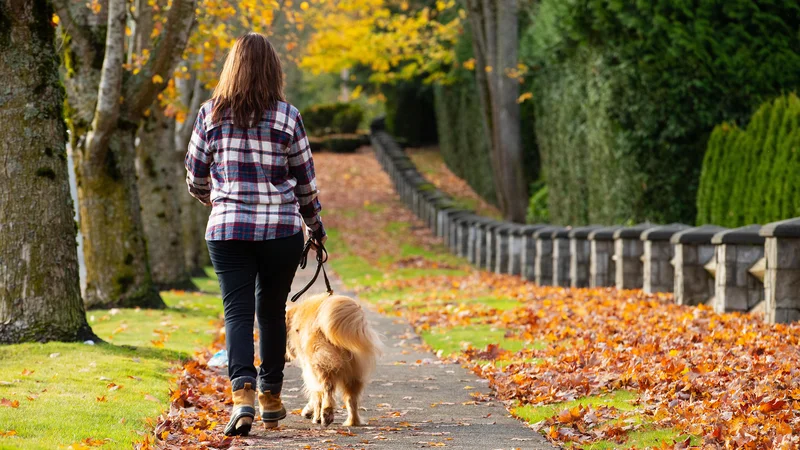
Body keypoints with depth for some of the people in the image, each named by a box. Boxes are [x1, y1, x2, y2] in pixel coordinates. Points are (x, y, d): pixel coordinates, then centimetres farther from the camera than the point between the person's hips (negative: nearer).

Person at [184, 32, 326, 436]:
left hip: (227, 230, 0)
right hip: (281, 229, 0)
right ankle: (270, 397, 24)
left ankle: (243, 393, -23)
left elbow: (196, 179, 7)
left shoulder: (211, 114, 0)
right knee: (272, 310, 14)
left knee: (238, 312, -2)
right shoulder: (287, 117, -2)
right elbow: (306, 182, 5)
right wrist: (315, 225, 22)